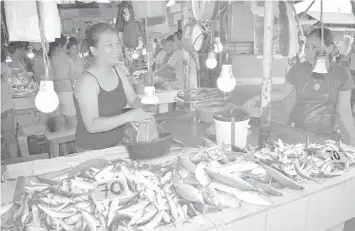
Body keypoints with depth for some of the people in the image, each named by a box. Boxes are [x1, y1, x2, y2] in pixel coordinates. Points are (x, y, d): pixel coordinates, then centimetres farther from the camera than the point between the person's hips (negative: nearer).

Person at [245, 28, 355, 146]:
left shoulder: (341, 74, -8)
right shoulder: (298, 69, -6)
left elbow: (343, 110, -4)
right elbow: (282, 93, 5)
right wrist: (258, 98, -7)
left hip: (326, 136, 0)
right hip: (296, 132, 1)